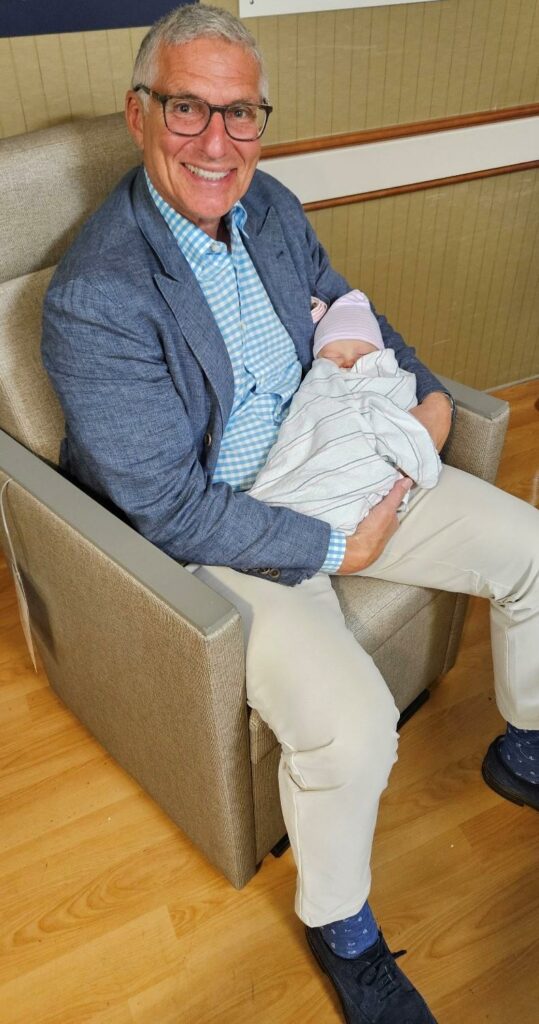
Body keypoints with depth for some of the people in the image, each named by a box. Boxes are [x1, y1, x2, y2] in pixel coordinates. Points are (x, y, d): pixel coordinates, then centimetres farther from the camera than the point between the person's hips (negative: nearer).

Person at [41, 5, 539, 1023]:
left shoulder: (270, 205, 1)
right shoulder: (94, 298, -22)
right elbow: (173, 509, -23)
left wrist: (423, 388, 2)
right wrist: (335, 549, -19)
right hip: (214, 534, -7)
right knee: (351, 721, -28)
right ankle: (338, 927, 9)